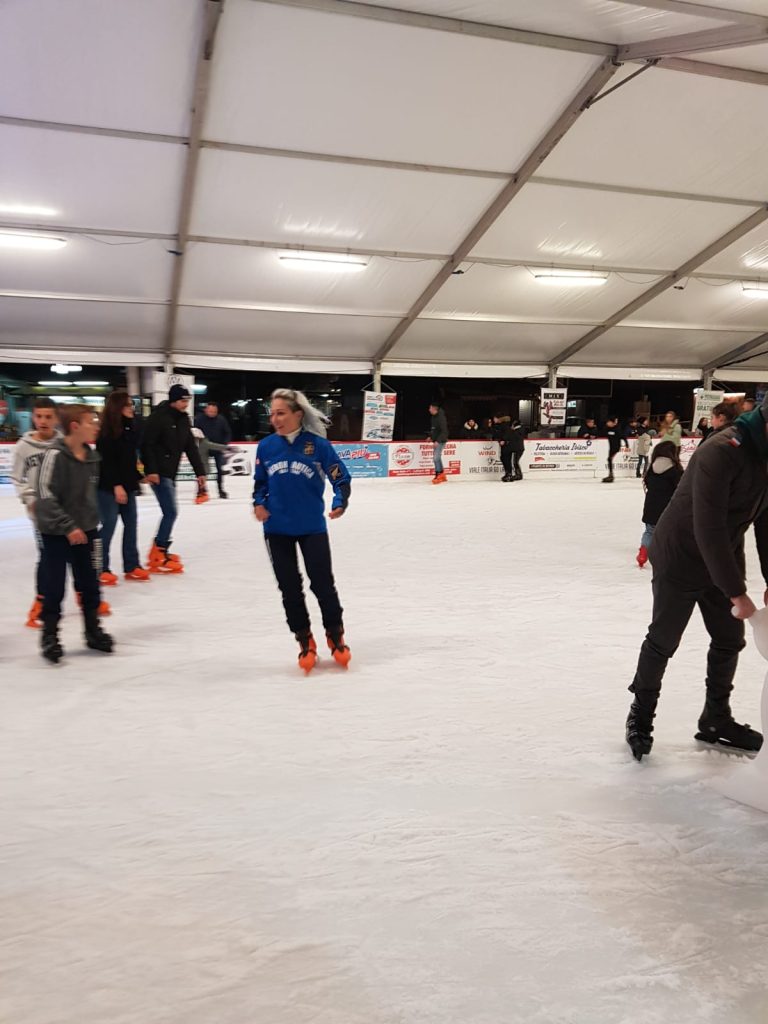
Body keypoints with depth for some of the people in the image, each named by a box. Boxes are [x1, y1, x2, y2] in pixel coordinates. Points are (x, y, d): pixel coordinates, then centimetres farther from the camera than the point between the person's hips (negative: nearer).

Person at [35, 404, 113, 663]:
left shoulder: (92, 456, 2)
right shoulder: (55, 455, -18)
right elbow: (46, 496, -20)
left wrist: (91, 523, 14)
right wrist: (67, 526, -22)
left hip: (84, 529, 6)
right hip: (56, 532, -6)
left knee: (89, 582, 12)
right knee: (54, 586, 2)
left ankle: (93, 630, 26)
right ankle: (49, 636, 16)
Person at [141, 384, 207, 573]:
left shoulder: (183, 419, 11)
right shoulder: (159, 417, -13)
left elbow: (191, 447, 13)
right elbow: (147, 444, -17)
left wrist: (199, 471, 10)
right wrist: (151, 470, -22)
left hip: (170, 473, 8)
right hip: (158, 473, -8)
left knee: (169, 512, 11)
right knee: (170, 512, -11)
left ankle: (158, 551, 22)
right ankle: (158, 558, -4)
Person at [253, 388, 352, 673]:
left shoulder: (318, 445, -11)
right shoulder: (266, 446, -3)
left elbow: (341, 479, -5)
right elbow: (260, 482, 10)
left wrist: (339, 503, -22)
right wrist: (259, 503, -9)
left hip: (312, 528, -3)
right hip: (277, 529, 3)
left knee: (322, 583, 5)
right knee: (289, 588, 10)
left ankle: (335, 634, 26)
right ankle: (304, 640, 25)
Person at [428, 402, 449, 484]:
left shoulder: (441, 417, -20)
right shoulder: (434, 417, 9)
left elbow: (444, 431, -23)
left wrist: (438, 441, -26)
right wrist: (431, 437, 14)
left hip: (440, 441, -10)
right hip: (436, 440, 10)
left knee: (436, 457, -14)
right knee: (437, 457, 13)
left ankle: (438, 475, -8)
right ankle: (442, 476, 21)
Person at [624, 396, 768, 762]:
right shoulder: (721, 452, -29)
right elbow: (708, 529, -30)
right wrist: (736, 592, -26)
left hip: (723, 561, 8)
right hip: (680, 560, -8)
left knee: (730, 640, 13)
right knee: (663, 642, 5)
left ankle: (716, 718, 31)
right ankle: (641, 715, 24)